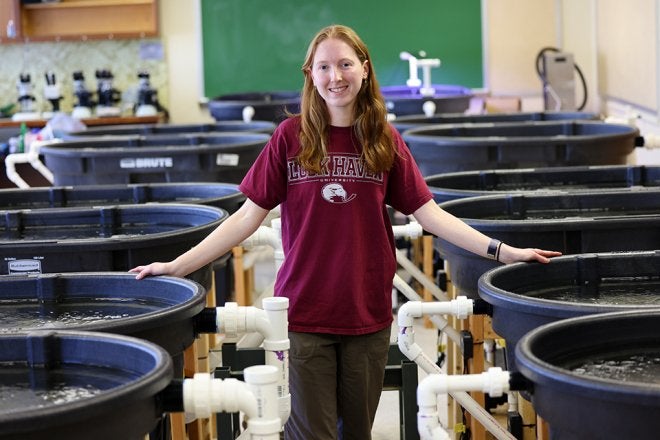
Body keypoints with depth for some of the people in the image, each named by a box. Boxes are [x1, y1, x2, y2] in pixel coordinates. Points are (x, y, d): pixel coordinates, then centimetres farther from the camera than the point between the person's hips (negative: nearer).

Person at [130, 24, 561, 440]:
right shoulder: (291, 136, -2)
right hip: (303, 314, -1)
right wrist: (178, 266, -7)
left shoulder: (384, 140, 2)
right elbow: (249, 215, -2)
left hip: (368, 313, 2)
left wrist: (501, 250, -9)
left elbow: (429, 213, 0)